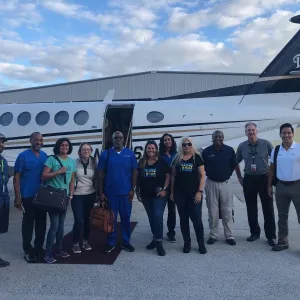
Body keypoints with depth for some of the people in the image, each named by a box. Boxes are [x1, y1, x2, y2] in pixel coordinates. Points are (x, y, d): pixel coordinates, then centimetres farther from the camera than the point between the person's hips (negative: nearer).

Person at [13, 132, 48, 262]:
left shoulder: (45, 156, 6)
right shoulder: (23, 156, -8)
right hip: (28, 196, -5)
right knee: (28, 223, 3)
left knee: (41, 223, 12)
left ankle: (39, 248, 27)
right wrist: (18, 197, -12)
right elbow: (16, 177, -8)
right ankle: (28, 251, 16)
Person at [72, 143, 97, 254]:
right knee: (78, 220, -7)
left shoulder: (93, 163, 3)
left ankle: (86, 241, 26)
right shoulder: (74, 162, -6)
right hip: (77, 195, -3)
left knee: (87, 219, 7)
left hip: (90, 195, 3)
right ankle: (75, 243, 13)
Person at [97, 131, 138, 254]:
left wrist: (132, 189, -2)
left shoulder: (130, 153, 2)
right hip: (110, 192, 0)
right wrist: (101, 192, -2)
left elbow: (134, 172, 4)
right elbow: (101, 174, 1)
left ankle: (126, 242, 23)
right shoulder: (105, 154, 1)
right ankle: (111, 243, 20)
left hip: (126, 192, 1)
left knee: (126, 218, 10)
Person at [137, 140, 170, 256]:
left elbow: (168, 176, -2)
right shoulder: (141, 162, 6)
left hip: (158, 194, -4)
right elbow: (137, 178, 11)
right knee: (151, 218, 13)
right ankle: (155, 238, 27)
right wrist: (138, 191, 8)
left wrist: (164, 189, -11)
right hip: (146, 195, 4)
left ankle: (159, 243, -5)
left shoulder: (161, 161, -4)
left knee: (158, 216, -11)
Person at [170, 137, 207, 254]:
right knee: (183, 219, 9)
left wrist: (200, 191, -12)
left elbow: (202, 175, -4)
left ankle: (201, 243, 11)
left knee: (196, 218, -3)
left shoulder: (197, 158, -1)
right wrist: (172, 192, 7)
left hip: (194, 193, -3)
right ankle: (187, 243, 20)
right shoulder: (177, 159, 7)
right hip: (180, 193, 3)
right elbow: (173, 176, 10)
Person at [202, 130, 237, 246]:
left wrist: (228, 174, 7)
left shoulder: (229, 150, -1)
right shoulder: (206, 151, -1)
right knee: (212, 211, 5)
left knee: (227, 211, 3)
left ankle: (229, 236, 12)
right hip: (211, 184, 0)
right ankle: (213, 235, 15)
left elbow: (233, 164, 11)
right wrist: (210, 174, 9)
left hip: (225, 183, 0)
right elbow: (203, 166, 12)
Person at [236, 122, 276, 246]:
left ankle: (271, 235, 12)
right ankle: (254, 232, 24)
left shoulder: (266, 143, -6)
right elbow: (236, 163, 14)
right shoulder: (241, 146, 2)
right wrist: (239, 177, 10)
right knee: (251, 208, 10)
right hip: (249, 180, 3)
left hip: (264, 178, -2)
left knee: (268, 208, 2)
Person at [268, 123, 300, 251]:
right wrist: (269, 186, 9)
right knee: (282, 216, 14)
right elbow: (272, 169, 11)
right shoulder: (275, 151, 5)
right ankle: (282, 241, 26)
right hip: (281, 186, 4)